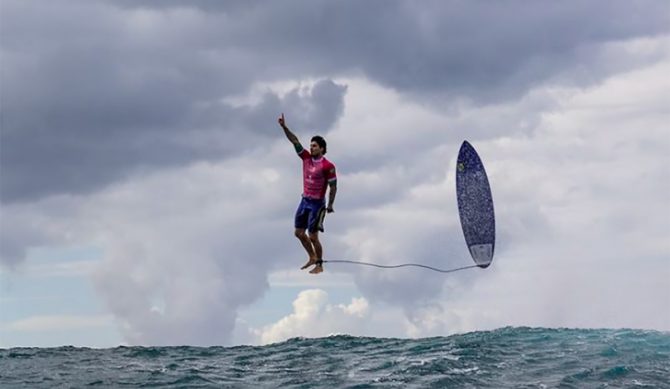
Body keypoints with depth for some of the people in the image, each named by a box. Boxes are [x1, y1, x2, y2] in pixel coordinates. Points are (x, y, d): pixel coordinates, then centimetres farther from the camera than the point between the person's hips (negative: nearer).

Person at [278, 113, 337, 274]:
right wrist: (284, 127, -9)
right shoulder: (306, 158, 2)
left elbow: (333, 186, -12)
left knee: (313, 236, -4)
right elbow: (295, 141, 0)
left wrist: (330, 205, -14)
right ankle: (312, 258, 30)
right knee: (299, 232, 12)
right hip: (305, 201, 7)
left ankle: (319, 265, 10)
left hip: (317, 204, -7)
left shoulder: (328, 166, -15)